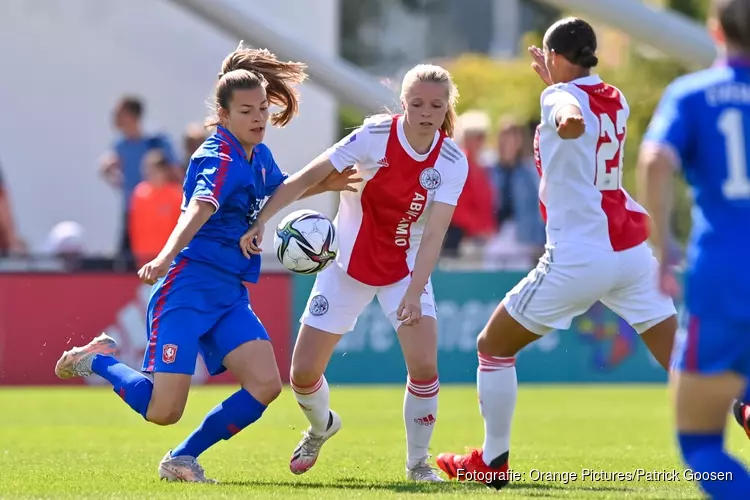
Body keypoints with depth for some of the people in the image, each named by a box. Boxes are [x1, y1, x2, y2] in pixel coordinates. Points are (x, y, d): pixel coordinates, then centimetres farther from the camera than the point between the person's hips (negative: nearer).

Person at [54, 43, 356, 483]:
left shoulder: (258, 155, 12)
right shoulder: (221, 159, -16)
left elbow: (280, 189, 38)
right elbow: (199, 209, -36)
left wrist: (326, 182, 22)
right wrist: (166, 257, -52)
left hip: (230, 296, 8)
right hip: (187, 290, -8)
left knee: (265, 385, -10)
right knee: (163, 410, -13)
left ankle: (183, 459, 6)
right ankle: (97, 360, 17)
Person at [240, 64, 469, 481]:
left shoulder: (453, 161, -16)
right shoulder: (375, 136, -19)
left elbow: (434, 234, -22)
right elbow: (306, 179, -17)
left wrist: (414, 294, -33)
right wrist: (261, 220, -28)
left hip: (406, 269, 0)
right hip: (349, 264, 0)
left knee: (424, 364, -21)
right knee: (304, 373, 0)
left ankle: (418, 463, 2)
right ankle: (322, 425, 36)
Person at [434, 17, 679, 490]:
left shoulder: (559, 96, -6)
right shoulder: (616, 100, 14)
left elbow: (573, 117, -34)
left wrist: (567, 118, -55)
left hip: (577, 257, -6)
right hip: (633, 252, 6)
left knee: (493, 346, 13)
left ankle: (494, 461, 20)